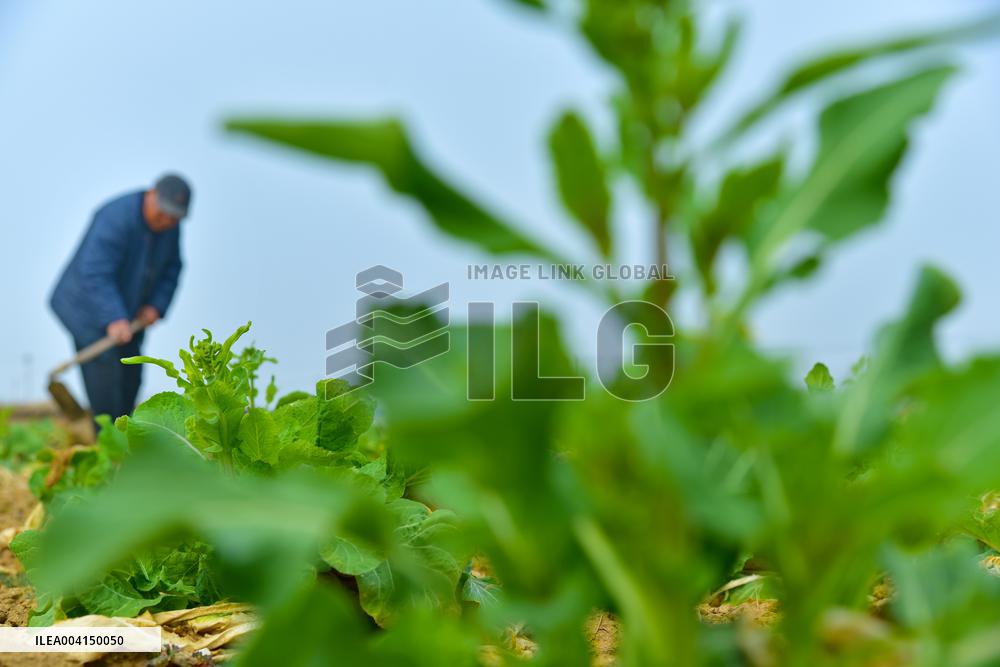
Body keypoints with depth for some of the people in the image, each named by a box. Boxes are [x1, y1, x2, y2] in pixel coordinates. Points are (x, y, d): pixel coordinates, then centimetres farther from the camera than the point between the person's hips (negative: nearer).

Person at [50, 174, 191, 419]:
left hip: (127, 308, 8)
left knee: (130, 377, 8)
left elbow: (171, 268, 8)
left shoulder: (170, 225, -5)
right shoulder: (116, 218, -29)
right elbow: (94, 274, -34)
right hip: (88, 307, -8)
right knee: (105, 370, -17)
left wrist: (156, 306, -6)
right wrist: (114, 319, -42)